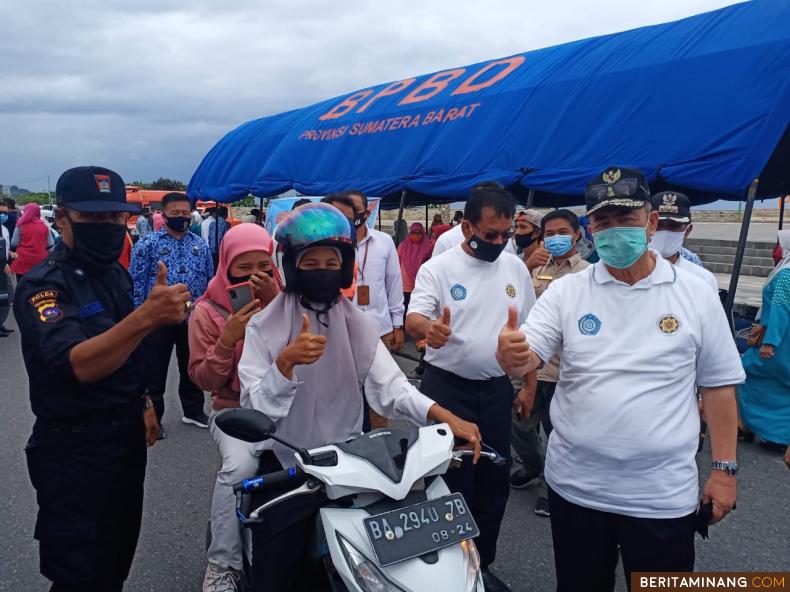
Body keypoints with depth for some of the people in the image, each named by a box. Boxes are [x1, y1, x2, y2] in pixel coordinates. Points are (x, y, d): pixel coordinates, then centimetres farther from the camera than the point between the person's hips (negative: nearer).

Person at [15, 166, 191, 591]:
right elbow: (76, 365, -36)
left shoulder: (116, 274, 6)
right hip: (74, 450, -7)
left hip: (128, 437, 8)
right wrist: (145, 317, -49)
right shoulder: (42, 285, -20)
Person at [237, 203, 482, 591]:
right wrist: (286, 361, -32)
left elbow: (389, 385, -11)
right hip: (284, 467, -2)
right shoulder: (264, 327, -6)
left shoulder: (358, 326, 1)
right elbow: (254, 408, -14)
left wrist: (445, 417, -27)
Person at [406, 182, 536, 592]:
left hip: (497, 390, 5)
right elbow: (412, 321, -22)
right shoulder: (438, 268, -9)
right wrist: (428, 327, -45)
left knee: (494, 484, 13)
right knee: (450, 484, 2)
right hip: (447, 389, -4)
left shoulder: (516, 268, 5)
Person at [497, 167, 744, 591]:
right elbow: (526, 360, -11)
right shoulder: (565, 291, -3)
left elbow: (718, 385, 2)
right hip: (575, 485, 1)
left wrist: (724, 468, 0)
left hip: (663, 493, -1)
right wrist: (510, 355, -35)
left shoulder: (696, 295, -3)